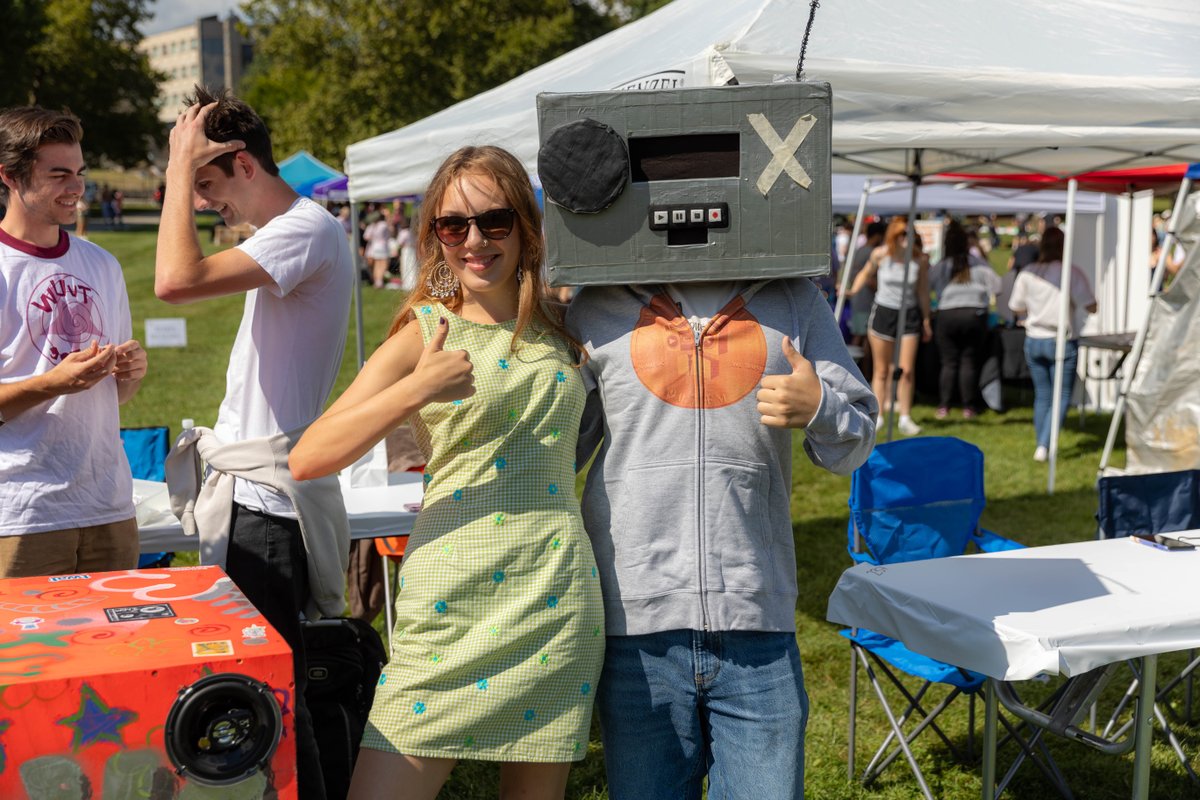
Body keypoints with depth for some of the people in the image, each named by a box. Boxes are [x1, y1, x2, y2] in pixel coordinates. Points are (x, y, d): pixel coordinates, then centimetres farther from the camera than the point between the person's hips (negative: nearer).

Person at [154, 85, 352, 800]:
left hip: (265, 500, -10)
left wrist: (180, 170, -17)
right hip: (256, 494, 10)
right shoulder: (295, 230, 18)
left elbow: (176, 280, -27)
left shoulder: (307, 229, -15)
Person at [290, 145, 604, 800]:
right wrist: (414, 390, -18)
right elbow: (305, 459, -8)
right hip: (451, 605, -2)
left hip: (556, 604, 3)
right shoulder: (425, 335, 1)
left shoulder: (558, 333, 10)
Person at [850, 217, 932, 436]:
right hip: (883, 312, 0)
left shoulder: (920, 260, -7)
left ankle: (905, 417, 6)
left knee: (907, 370, -4)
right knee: (881, 370, 7)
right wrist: (853, 290, -6)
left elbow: (923, 291, 3)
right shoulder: (880, 255, -9)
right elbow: (866, 274, 10)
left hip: (909, 314, 0)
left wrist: (926, 320, 8)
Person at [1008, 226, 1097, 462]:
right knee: (1062, 396, 2)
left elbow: (1017, 309, 6)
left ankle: (1042, 445, 17)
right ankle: (1044, 445, -11)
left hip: (1034, 341, 4)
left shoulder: (1027, 273, -1)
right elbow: (1091, 307, -10)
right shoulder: (1073, 273, -10)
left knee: (1042, 395, 13)